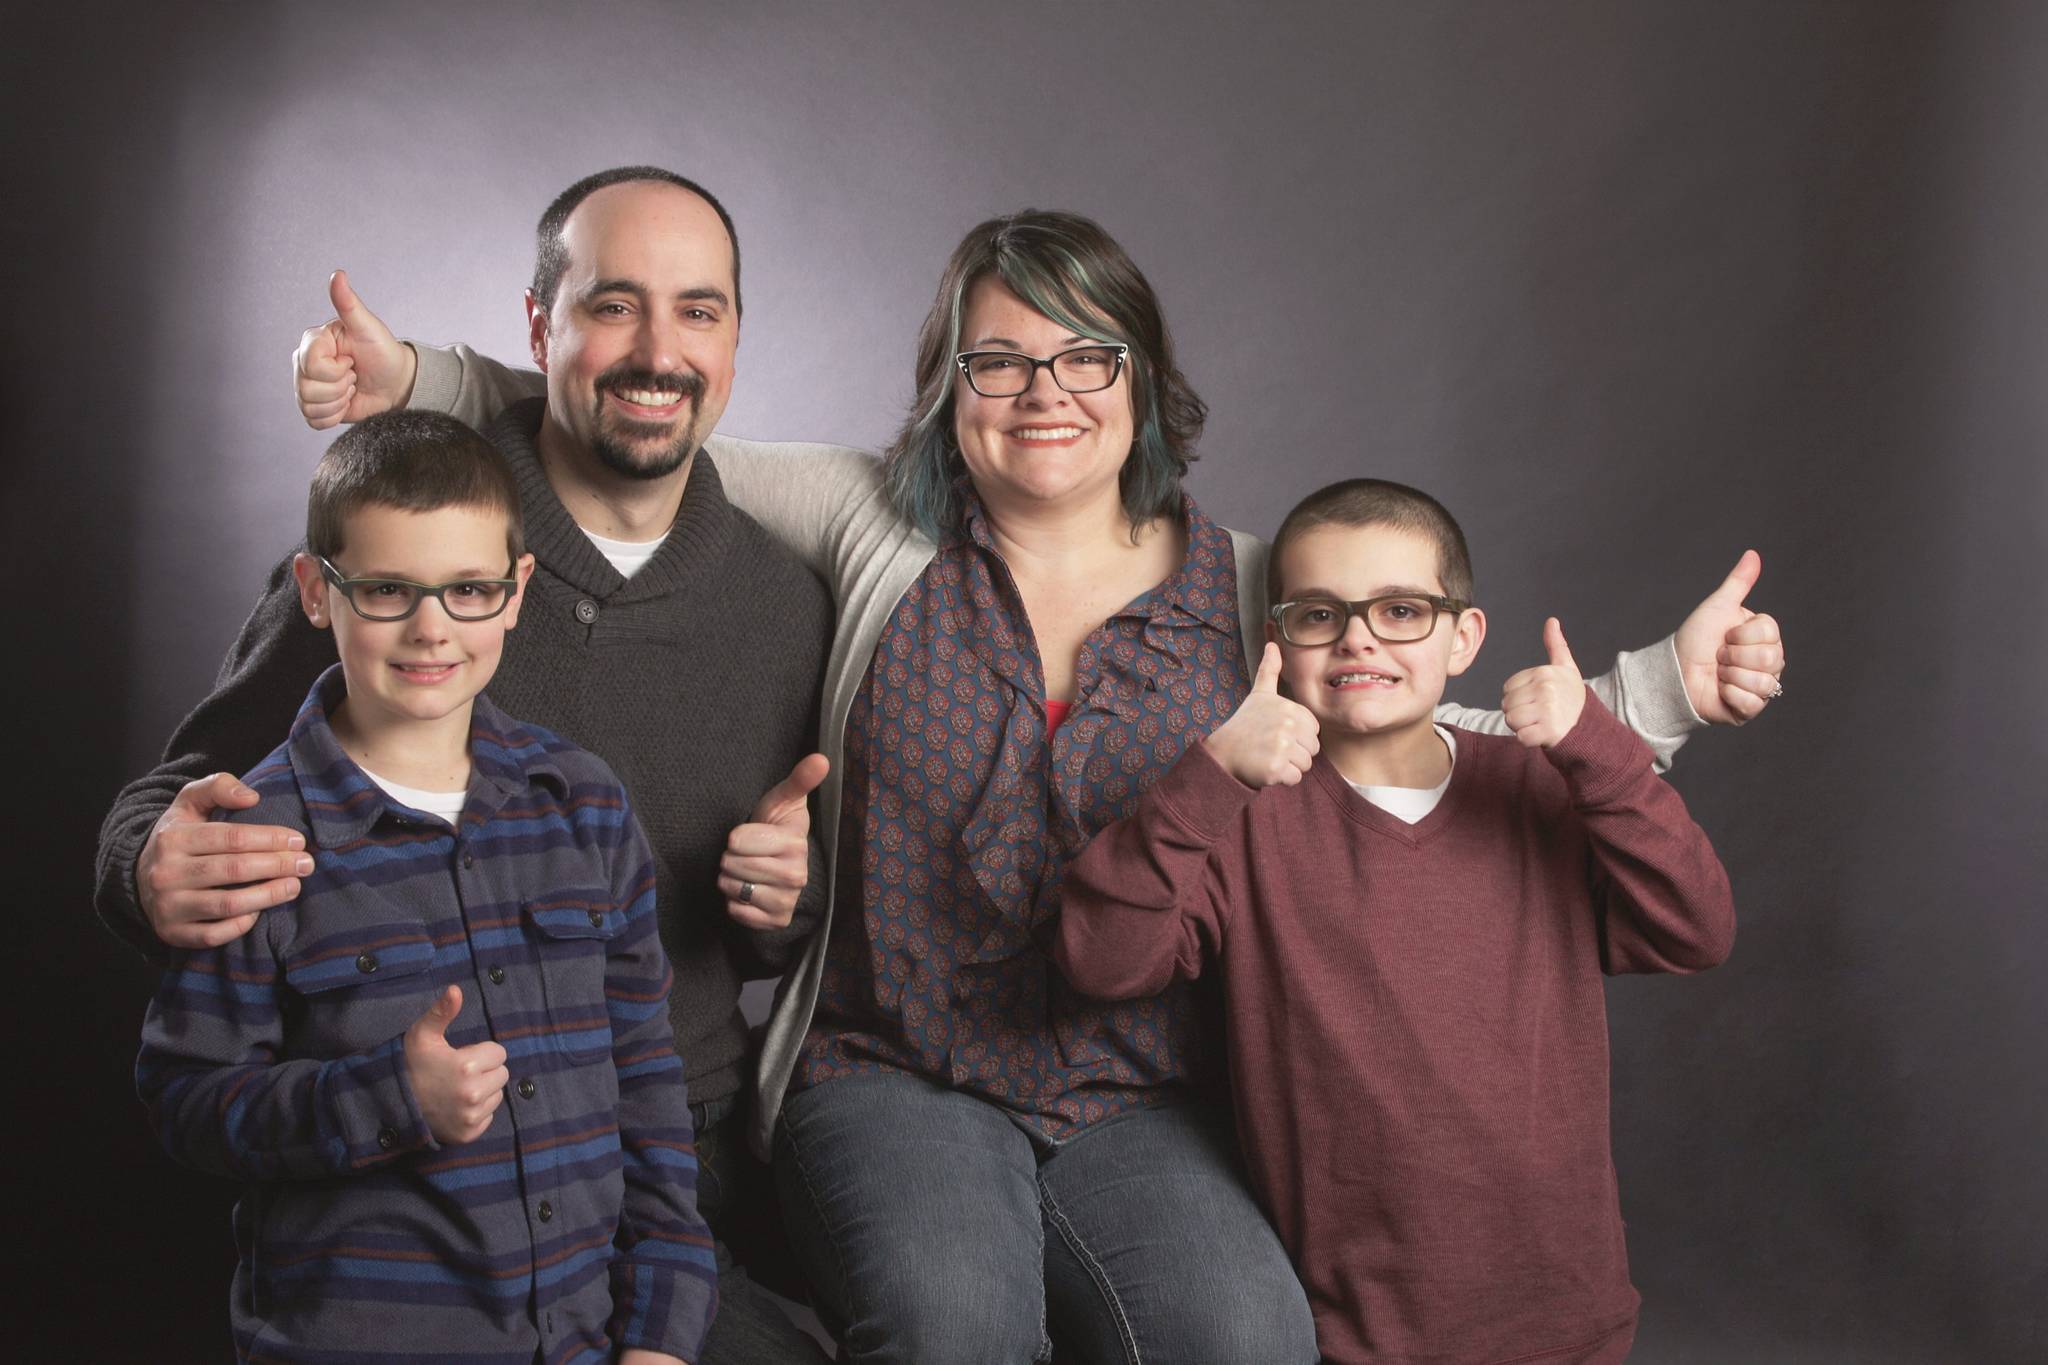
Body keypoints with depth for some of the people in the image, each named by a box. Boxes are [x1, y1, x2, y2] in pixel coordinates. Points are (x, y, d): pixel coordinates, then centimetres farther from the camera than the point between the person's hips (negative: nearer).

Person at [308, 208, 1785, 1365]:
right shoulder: (876, 524, 4)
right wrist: (406, 382, -5)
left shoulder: (1245, 589, 7)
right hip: (893, 1074, -1)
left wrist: (1664, 683, 4)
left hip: (1140, 1104, 1)